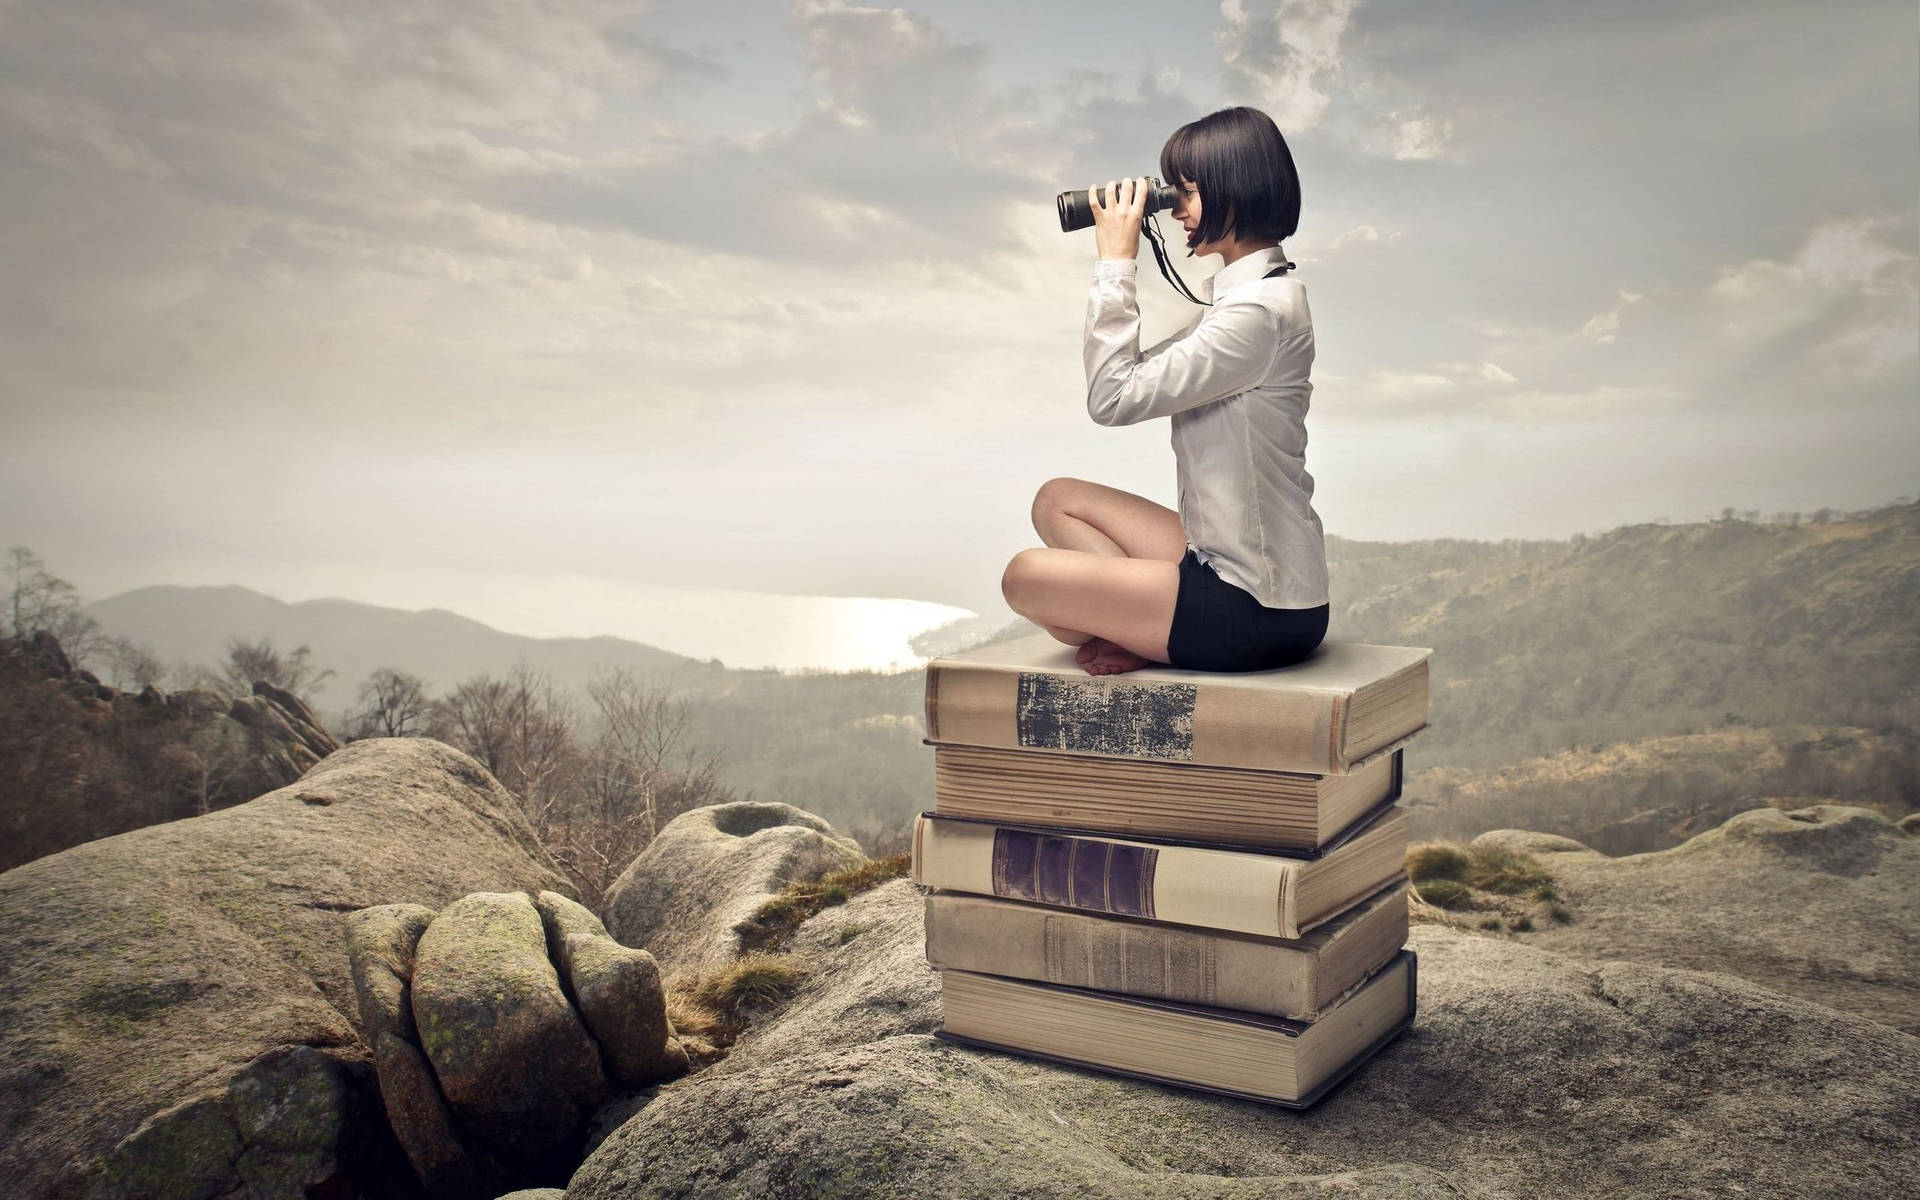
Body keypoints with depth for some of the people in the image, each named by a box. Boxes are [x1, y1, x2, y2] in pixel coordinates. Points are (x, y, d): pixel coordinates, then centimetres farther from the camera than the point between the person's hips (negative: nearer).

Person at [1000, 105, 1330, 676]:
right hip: (1226, 559, 10)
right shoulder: (1234, 291, 11)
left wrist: (1116, 265, -13)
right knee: (1058, 500, 13)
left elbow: (1114, 397, -20)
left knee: (1027, 577, -10)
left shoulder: (1261, 309, -21)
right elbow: (1140, 375, 13)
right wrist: (1117, 268, 5)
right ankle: (1145, 635, -1)